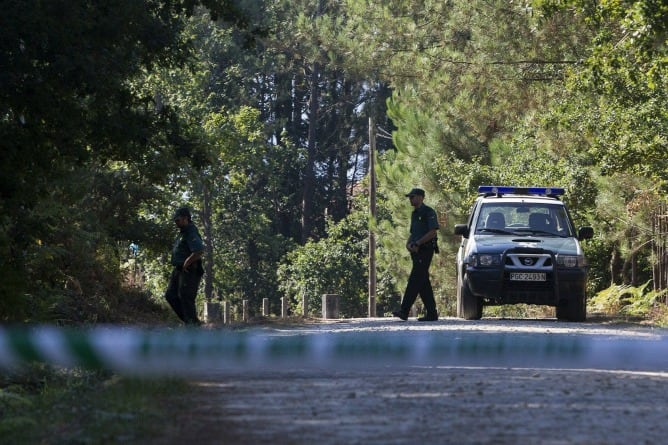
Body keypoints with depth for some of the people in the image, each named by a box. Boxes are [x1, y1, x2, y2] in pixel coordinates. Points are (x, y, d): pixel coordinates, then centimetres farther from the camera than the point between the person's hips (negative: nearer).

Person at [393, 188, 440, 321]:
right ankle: (432, 313, 9)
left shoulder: (428, 212, -7)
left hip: (425, 250, -9)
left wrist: (417, 243, -17)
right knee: (423, 283, 7)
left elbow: (432, 232, -15)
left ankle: (404, 311, -20)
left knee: (415, 280, -14)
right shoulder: (414, 214, 21)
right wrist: (408, 243, 5)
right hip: (416, 251, 9)